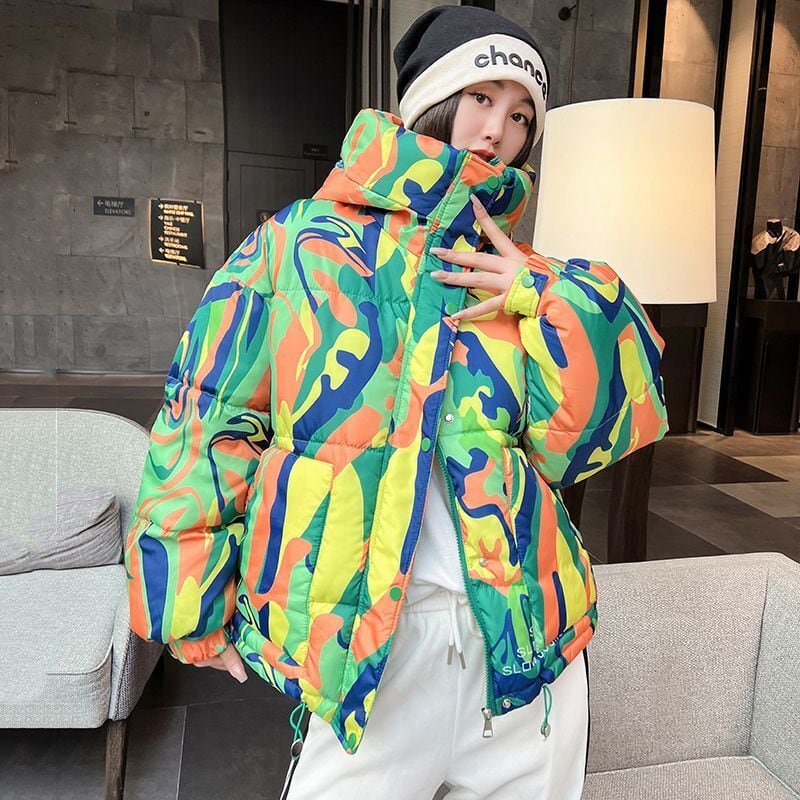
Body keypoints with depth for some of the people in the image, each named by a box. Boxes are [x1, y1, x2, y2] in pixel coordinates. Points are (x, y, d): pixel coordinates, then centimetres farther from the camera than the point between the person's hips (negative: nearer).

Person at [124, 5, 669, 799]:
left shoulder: (522, 278, 8)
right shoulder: (304, 241, -1)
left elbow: (576, 441, 2)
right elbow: (207, 417, -1)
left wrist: (544, 306, -11)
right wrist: (199, 601, -1)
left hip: (526, 630, 4)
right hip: (364, 638, -3)